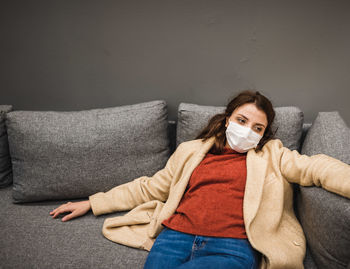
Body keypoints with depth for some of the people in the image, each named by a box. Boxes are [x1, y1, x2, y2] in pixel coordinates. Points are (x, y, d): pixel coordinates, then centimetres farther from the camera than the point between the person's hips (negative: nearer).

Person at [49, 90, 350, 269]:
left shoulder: (271, 156, 16)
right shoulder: (191, 151, 20)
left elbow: (316, 167, 2)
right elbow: (150, 187, 22)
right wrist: (92, 203, 21)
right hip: (175, 237, 3)